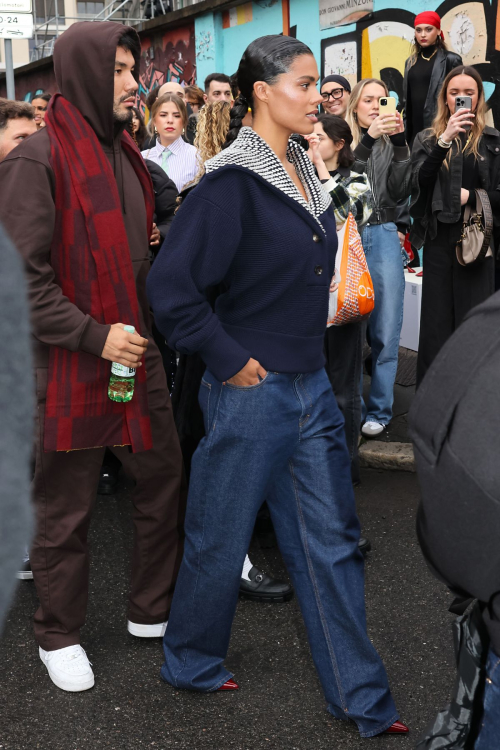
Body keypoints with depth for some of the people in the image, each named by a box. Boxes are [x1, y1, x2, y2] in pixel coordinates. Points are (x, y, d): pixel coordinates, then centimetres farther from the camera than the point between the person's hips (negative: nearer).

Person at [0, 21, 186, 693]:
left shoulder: (122, 153, 12)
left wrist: (147, 326, 15)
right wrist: (95, 335, -20)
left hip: (135, 353, 8)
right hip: (70, 366, -7)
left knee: (165, 479, 12)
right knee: (65, 511, 6)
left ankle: (153, 610, 31)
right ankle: (59, 636, 24)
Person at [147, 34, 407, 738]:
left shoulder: (304, 170, 9)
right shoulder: (232, 180, -17)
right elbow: (171, 284, -21)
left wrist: (303, 348, 16)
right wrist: (229, 358, -16)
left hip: (310, 384, 8)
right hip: (250, 390, -8)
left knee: (331, 541, 12)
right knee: (221, 536, 10)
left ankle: (361, 697, 24)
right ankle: (190, 662, 33)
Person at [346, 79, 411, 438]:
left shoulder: (392, 144, 12)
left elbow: (400, 191, -1)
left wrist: (399, 142, -10)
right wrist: (368, 138, -20)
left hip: (384, 237, 2)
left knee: (385, 330, 0)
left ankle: (379, 410, 9)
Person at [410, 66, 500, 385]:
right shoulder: (427, 138, 8)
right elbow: (421, 181, -9)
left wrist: (471, 196, -9)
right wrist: (445, 141, -20)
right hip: (439, 240, 1)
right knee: (437, 321, 3)